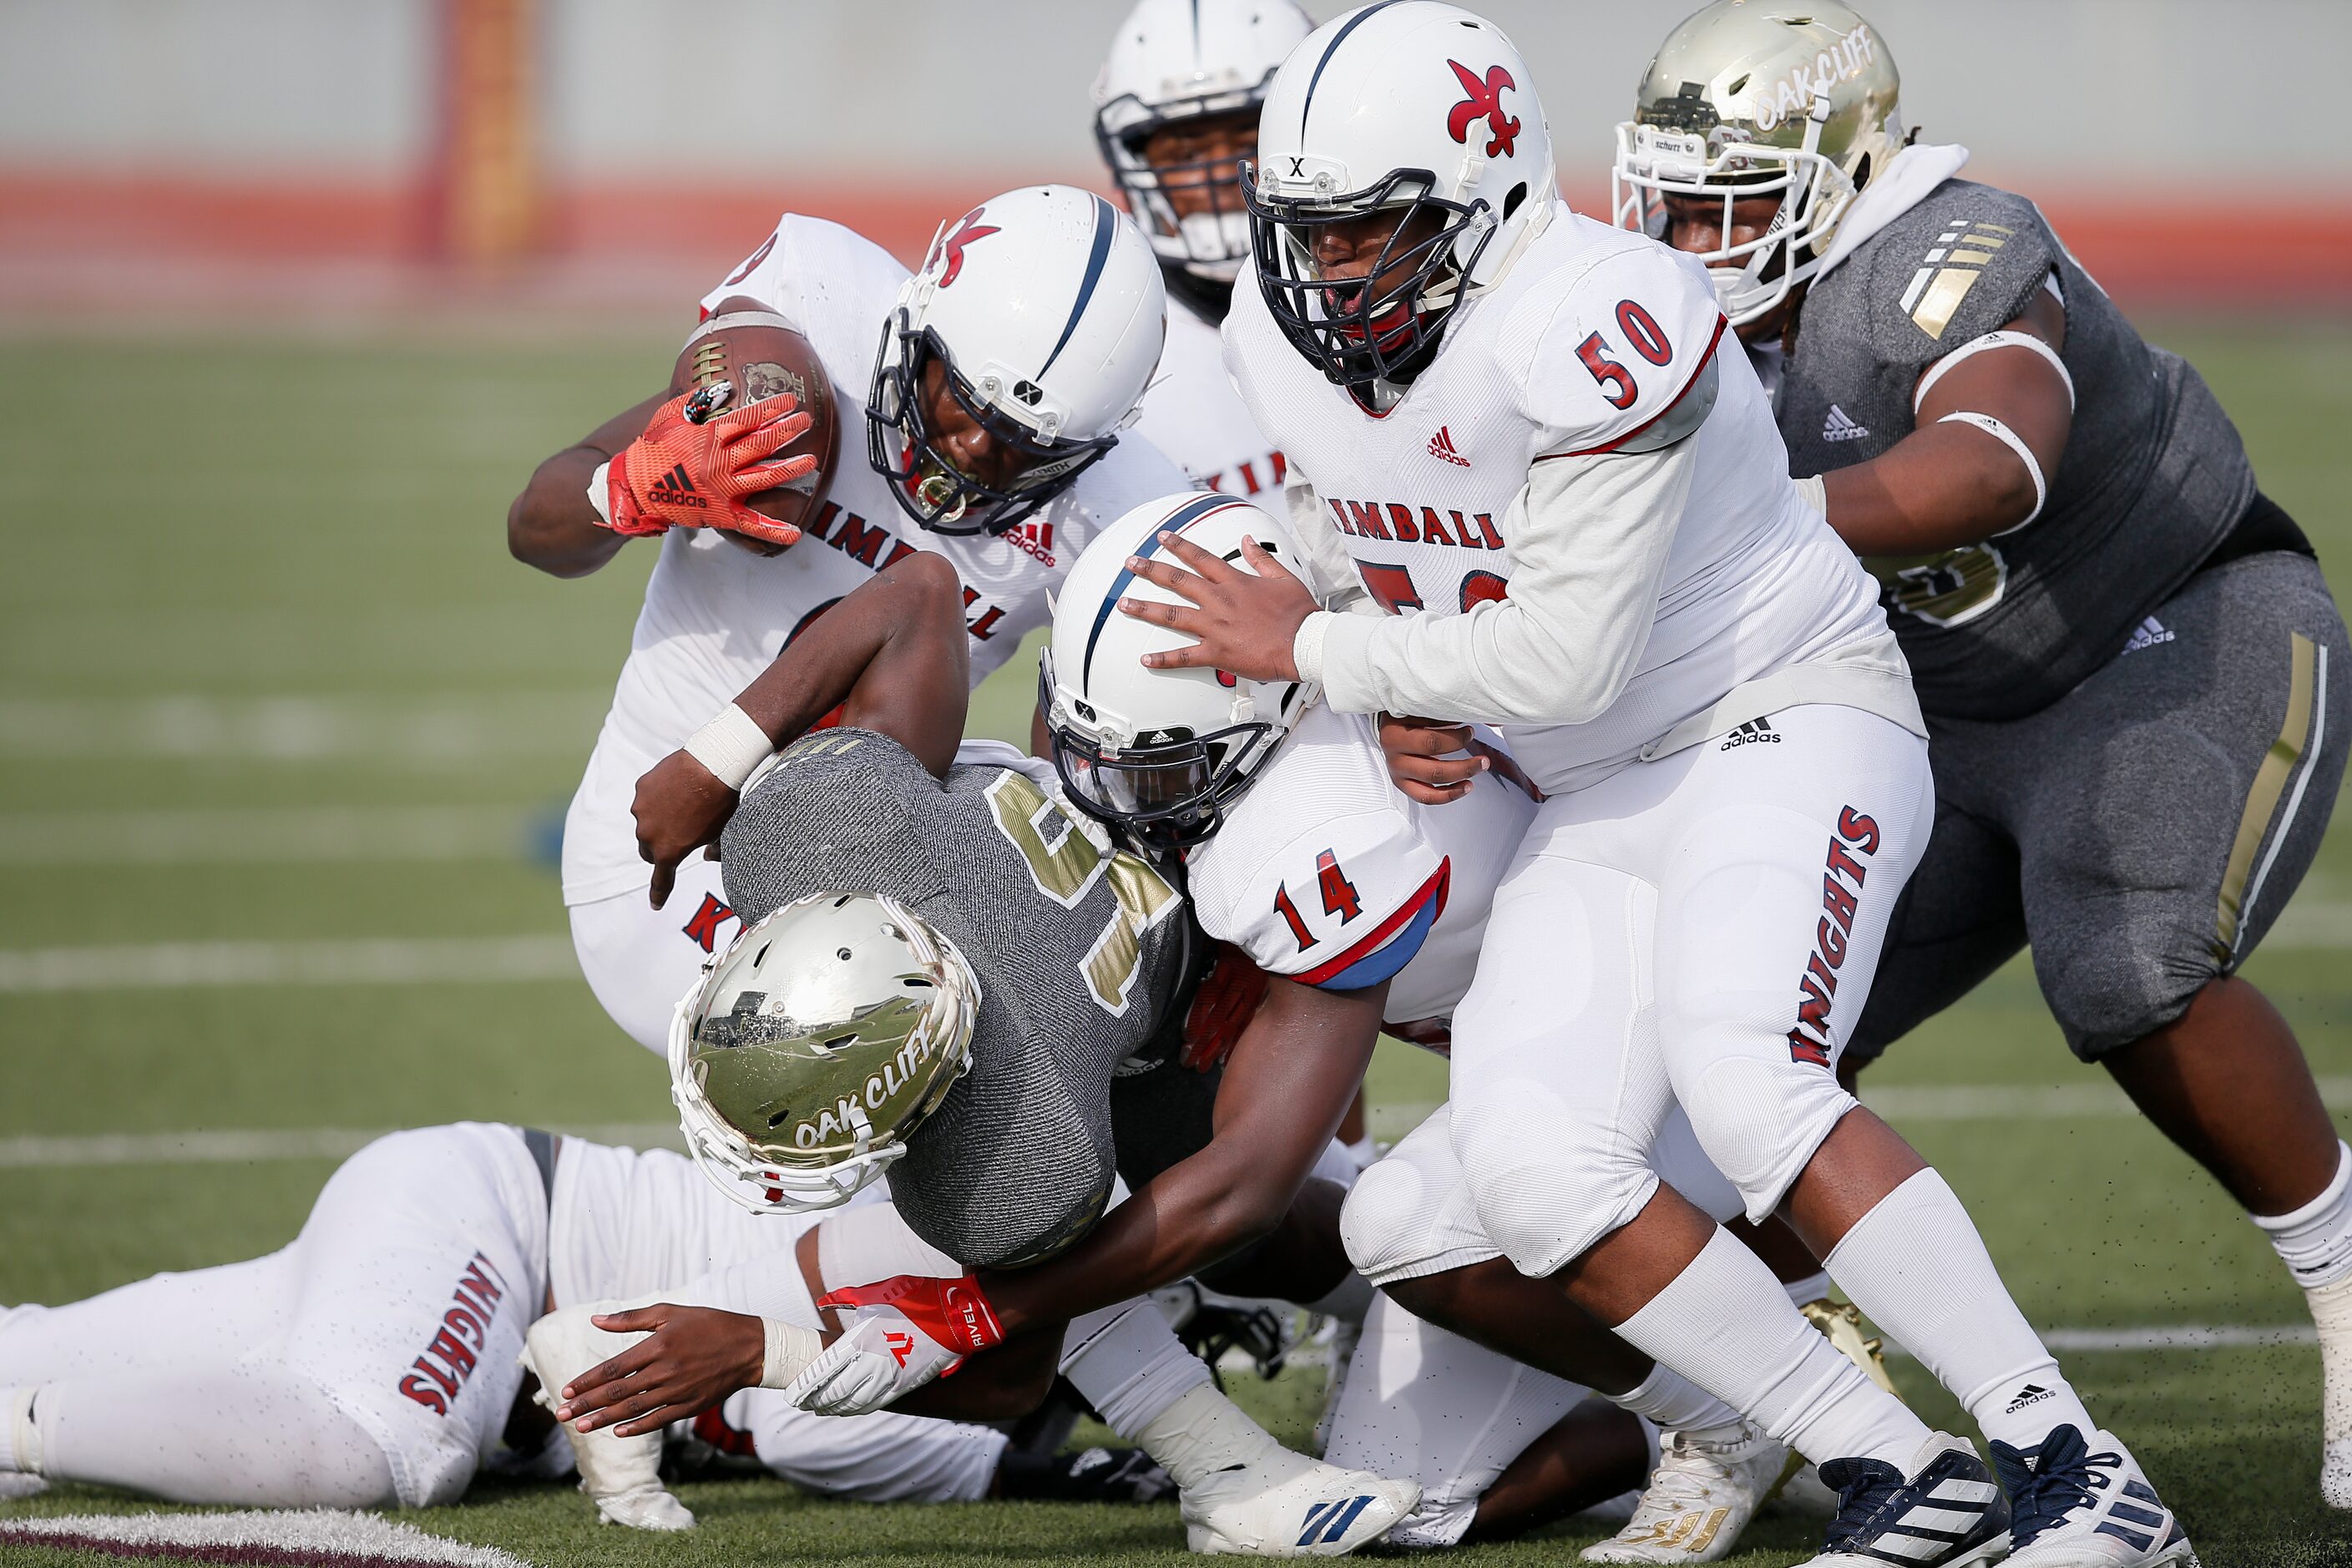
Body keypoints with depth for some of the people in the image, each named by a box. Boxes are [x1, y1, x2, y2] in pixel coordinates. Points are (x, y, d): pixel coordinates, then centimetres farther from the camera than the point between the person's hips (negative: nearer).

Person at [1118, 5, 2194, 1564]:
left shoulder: (1592, 326, -26)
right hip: (1600, 796, 8)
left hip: (1792, 722, -8)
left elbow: (1567, 658, -24)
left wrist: (1315, 651, -15)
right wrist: (1392, 712, 2)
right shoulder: (1283, 348, 0)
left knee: (1746, 1081, -32)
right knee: (1531, 1168, -15)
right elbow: (1344, 573, 19)